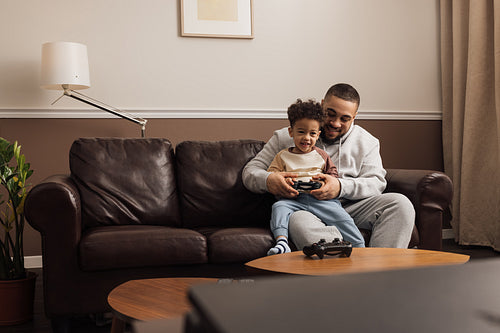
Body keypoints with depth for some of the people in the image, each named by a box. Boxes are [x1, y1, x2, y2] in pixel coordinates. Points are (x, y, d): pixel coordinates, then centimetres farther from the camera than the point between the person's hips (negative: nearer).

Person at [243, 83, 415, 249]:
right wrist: (268, 180, -20)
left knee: (400, 203, -21)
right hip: (302, 208, -2)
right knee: (300, 221, -39)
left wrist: (341, 187, -19)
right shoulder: (286, 137, 9)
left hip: (349, 207, 3)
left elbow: (376, 183, 3)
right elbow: (250, 171, 7)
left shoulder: (367, 142, 15)